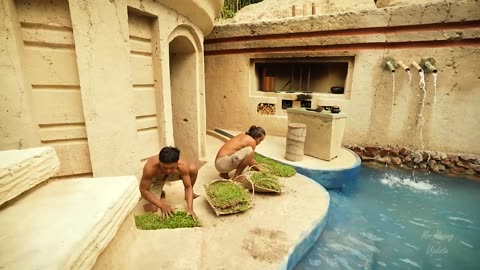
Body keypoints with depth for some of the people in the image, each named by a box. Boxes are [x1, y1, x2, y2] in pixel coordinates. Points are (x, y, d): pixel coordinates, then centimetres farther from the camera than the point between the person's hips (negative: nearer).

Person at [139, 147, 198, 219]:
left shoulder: (183, 165, -37)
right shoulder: (150, 167, -42)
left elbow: (188, 187, -25)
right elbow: (143, 190, -30)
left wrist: (190, 208, -37)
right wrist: (162, 205, -39)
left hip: (173, 175, 2)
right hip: (155, 179, -1)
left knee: (193, 169, -23)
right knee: (151, 209, -18)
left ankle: (190, 194, 6)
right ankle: (160, 192, 16)